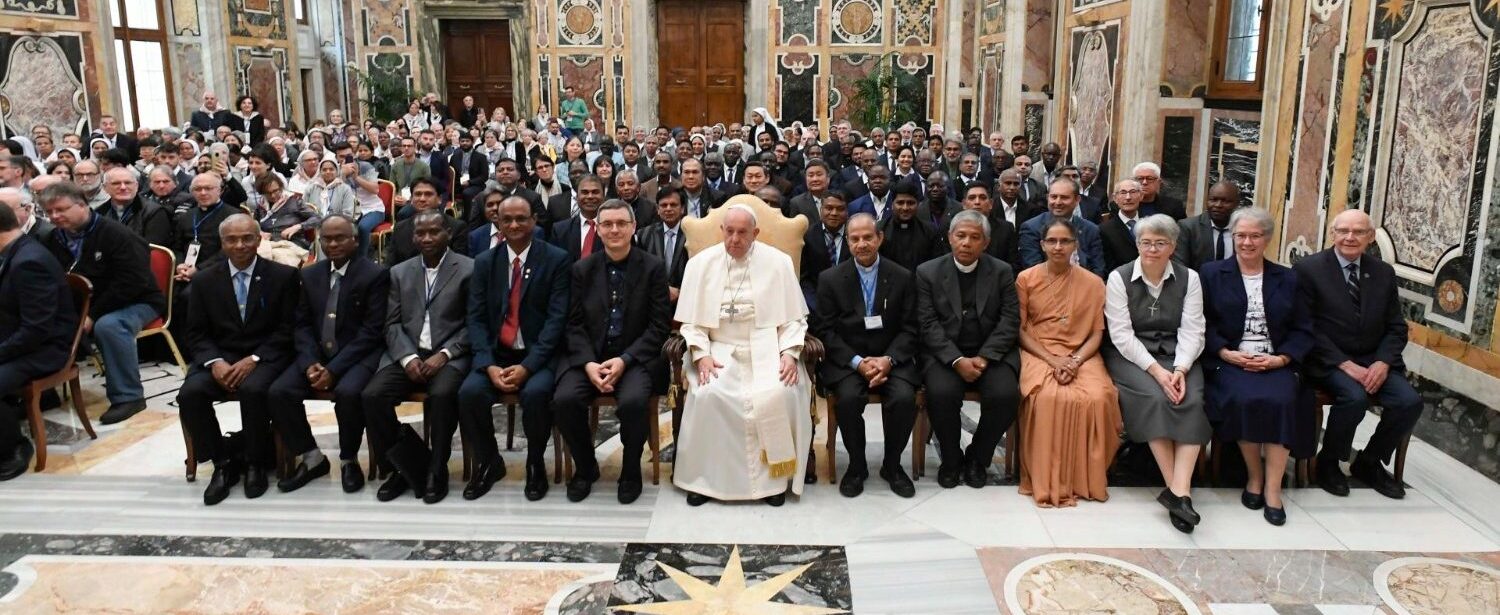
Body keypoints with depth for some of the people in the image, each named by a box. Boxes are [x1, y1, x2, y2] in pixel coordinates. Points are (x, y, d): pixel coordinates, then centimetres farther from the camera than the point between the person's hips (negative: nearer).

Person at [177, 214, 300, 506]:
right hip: (219, 356, 3)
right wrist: (215, 361, -13)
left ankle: (255, 463, -10)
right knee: (189, 393, -26)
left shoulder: (283, 276, 1)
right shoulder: (204, 280, 9)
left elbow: (287, 329, -2)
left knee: (253, 389, -34)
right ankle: (223, 463, -6)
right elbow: (197, 333, 7)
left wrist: (254, 359, -16)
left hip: (265, 356, -3)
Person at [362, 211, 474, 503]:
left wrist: (444, 354, -16)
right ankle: (408, 465, -3)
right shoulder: (399, 272, 16)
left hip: (448, 356, -4)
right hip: (406, 355, 4)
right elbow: (392, 324, 9)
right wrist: (408, 357, -9)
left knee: (442, 394, -34)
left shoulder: (469, 269, 3)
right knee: (372, 396, -21)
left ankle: (436, 470, -11)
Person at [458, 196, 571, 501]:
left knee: (535, 393, -32)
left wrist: (528, 366, -19)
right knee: (469, 393, -24)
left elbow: (557, 317, -8)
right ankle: (488, 462, 3)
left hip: (539, 355, -3)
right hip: (495, 354, 3)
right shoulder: (484, 262, 10)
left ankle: (536, 464, -4)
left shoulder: (556, 259, -1)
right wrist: (489, 365, -13)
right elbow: (476, 318, 4)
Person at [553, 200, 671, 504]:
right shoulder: (582, 269, 8)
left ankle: (631, 470, -2)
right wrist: (588, 363, -13)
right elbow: (574, 324, 5)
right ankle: (585, 467, 4)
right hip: (588, 356, 2)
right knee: (565, 399, -24)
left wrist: (624, 360, -15)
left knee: (634, 401, -31)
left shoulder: (653, 267, 1)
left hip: (635, 357, -2)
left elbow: (659, 325, -3)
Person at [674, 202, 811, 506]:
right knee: (707, 394, -28)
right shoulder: (701, 263, 4)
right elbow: (692, 320, 4)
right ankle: (704, 477, -11)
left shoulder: (778, 262, 2)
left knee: (780, 394, -29)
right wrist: (701, 355, -12)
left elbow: (794, 317, 3)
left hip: (767, 349, -1)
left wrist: (789, 353, -13)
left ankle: (773, 477, -10)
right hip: (719, 348, 1)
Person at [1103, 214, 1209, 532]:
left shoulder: (1189, 278, 5)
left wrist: (1180, 370, -18)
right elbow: (1122, 335, -9)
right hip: (1130, 356, -2)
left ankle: (1180, 491, -31)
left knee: (1192, 399, -26)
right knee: (1155, 397, -30)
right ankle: (1175, 488, -23)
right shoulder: (1119, 277, -2)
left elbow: (1192, 331, -1)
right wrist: (1156, 370, -18)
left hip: (1176, 356, 2)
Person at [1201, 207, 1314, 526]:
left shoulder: (1287, 278, 16)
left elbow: (1303, 330, 11)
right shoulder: (1211, 273, 10)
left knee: (1281, 400, -29)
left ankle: (1273, 488, -19)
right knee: (1243, 399, -32)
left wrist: (1282, 358, -6)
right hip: (1229, 362, -1)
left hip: (1275, 364, 2)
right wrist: (1226, 353, -11)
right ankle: (1255, 475, -9)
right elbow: (1203, 324, 3)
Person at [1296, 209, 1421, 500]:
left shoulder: (1383, 272, 10)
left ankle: (1369, 463, 7)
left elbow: (1396, 327, 9)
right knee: (1355, 397, -31)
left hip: (1374, 360, 5)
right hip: (1328, 361, -5)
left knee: (1410, 402, -18)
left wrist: (1383, 362, -10)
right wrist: (1344, 363, -19)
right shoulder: (1308, 269, -5)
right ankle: (1328, 462, -5)